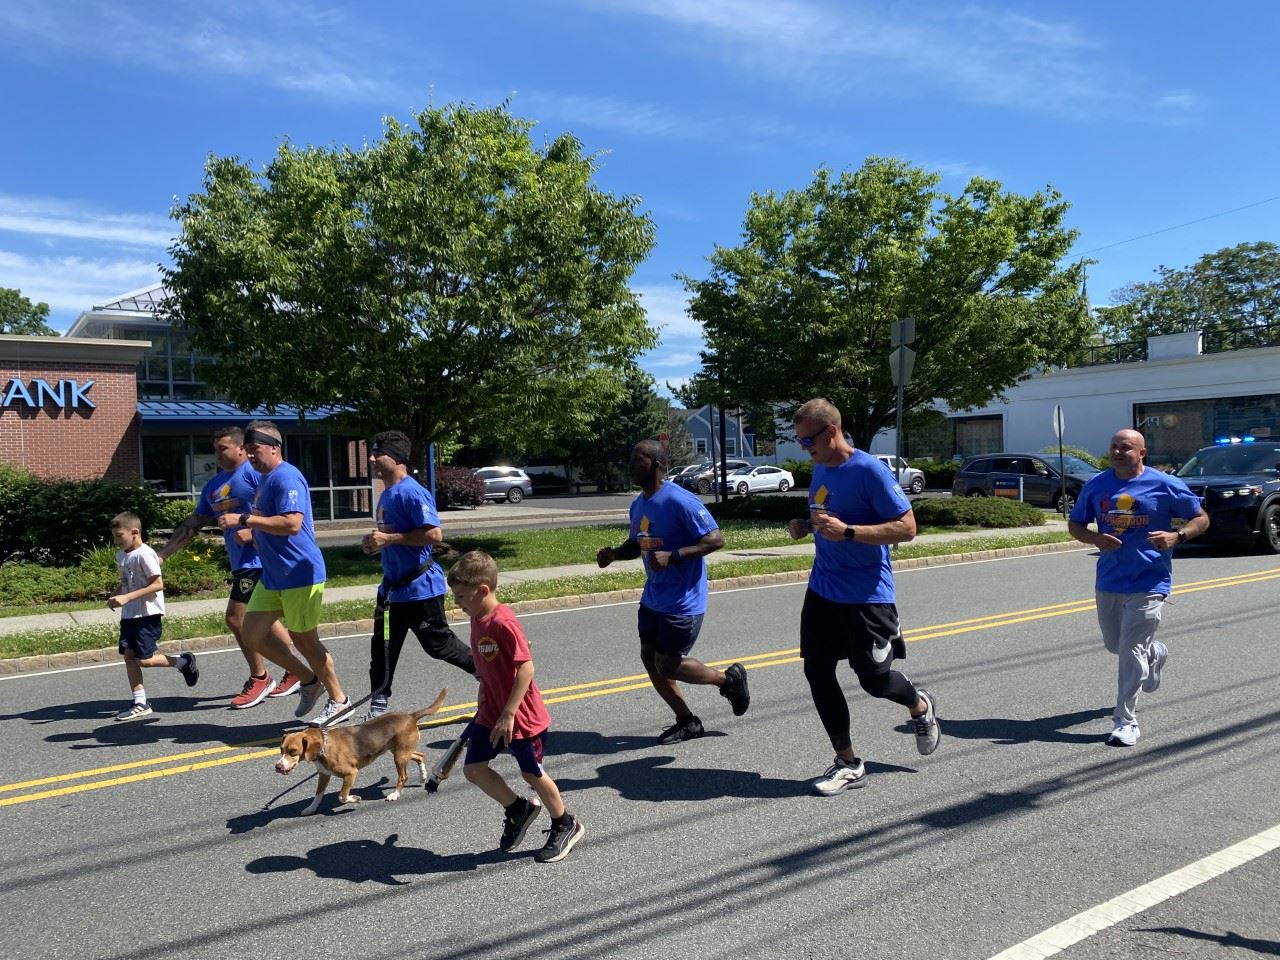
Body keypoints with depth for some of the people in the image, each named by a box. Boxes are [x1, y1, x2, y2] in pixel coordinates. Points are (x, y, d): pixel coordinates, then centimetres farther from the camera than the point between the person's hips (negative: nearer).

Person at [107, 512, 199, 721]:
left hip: (147, 613, -8)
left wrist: (127, 597, -24)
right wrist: (115, 596, 2)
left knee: (144, 660, -9)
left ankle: (183, 661, 14)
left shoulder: (144, 554, -15)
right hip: (129, 615, 9)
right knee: (128, 655, 4)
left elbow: (158, 584, -19)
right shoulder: (121, 555, 11)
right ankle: (140, 703, 10)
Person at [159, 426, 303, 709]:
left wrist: (252, 530, -23)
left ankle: (259, 679, 8)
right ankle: (296, 672, 24)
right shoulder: (214, 485, 16)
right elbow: (193, 524, 19)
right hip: (242, 562, 9)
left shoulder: (254, 473, -10)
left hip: (256, 559, -9)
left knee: (236, 618, -7)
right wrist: (162, 554, 15)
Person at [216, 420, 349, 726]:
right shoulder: (265, 480, 14)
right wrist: (251, 529, 11)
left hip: (300, 574, -10)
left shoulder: (286, 478, -17)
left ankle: (338, 701, 17)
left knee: (304, 639, 1)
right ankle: (309, 681, 21)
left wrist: (244, 519, -26)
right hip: (272, 575, 10)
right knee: (252, 632, 8)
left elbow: (292, 523, -29)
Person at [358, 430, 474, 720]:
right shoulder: (387, 495, 12)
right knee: (382, 647, 7)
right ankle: (378, 706, 16)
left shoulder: (412, 492, -18)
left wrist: (389, 539, -23)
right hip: (393, 586, 9)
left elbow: (434, 534, -27)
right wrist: (375, 542, 5)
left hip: (421, 587, -9)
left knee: (438, 644, 5)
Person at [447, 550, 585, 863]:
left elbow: (526, 667, -28)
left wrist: (508, 714, -27)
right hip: (491, 712, 8)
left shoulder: (503, 623, -25)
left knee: (532, 773, 6)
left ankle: (566, 827, 29)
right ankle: (519, 810, 28)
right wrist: (483, 705, 23)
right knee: (473, 768, 6)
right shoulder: (477, 619, 3)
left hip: (522, 715, -8)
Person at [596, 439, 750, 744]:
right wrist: (613, 554, -2)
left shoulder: (680, 501, -21)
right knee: (650, 659, 10)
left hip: (682, 602, -9)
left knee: (667, 665, -3)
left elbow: (716, 539, -21)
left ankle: (730, 679, 21)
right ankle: (687, 722, 26)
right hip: (653, 599, 9)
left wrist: (673, 556, -29)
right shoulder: (638, 504, 6)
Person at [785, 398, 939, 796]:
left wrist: (847, 531, -27)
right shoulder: (820, 469, 8)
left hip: (867, 595, -7)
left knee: (874, 679, 1)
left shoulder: (870, 470, -17)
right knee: (817, 672, 3)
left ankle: (920, 706, 37)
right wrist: (805, 525, 2)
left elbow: (907, 528, -18)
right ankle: (847, 763, 17)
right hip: (822, 590, 8)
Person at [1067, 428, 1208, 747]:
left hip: (1149, 581, -5)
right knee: (1114, 645, 19)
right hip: (1108, 581, 5)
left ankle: (1125, 722, 2)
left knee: (1131, 651, -8)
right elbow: (1074, 524, 10)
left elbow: (1201, 519, 3)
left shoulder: (1166, 485, -5)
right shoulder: (1096, 484, 3)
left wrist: (1175, 536, -17)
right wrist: (1095, 538, -11)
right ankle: (1155, 653, 54)